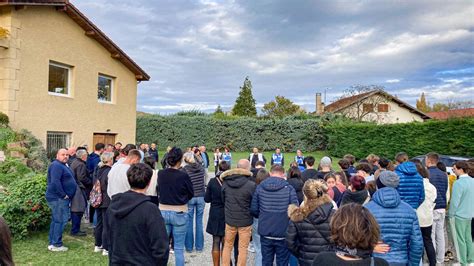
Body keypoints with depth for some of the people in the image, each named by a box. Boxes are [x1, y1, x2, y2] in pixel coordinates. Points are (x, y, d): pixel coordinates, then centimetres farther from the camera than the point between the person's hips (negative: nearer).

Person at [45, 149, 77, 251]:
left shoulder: (63, 166, 18)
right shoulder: (56, 165, -15)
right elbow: (55, 182, -25)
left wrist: (65, 195, 18)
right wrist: (63, 195, -21)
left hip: (61, 198, 11)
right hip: (58, 198, -11)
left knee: (56, 220, 15)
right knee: (60, 220, -7)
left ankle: (52, 243, 24)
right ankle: (56, 245, -1)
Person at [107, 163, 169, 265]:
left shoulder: (113, 206, -1)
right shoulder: (150, 210, -21)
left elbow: (110, 241, 10)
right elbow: (160, 248, -19)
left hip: (116, 261, 6)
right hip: (143, 262, -6)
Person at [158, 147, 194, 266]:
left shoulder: (160, 174, -6)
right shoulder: (183, 175, -17)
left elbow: (159, 190, 8)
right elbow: (191, 194, -4)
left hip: (163, 212, 4)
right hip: (180, 214, -3)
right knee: (179, 248, 8)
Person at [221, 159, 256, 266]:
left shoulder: (225, 182, -7)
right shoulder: (251, 185, -21)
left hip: (229, 219, 4)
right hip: (245, 221, -4)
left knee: (227, 246, 20)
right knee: (242, 249, 9)